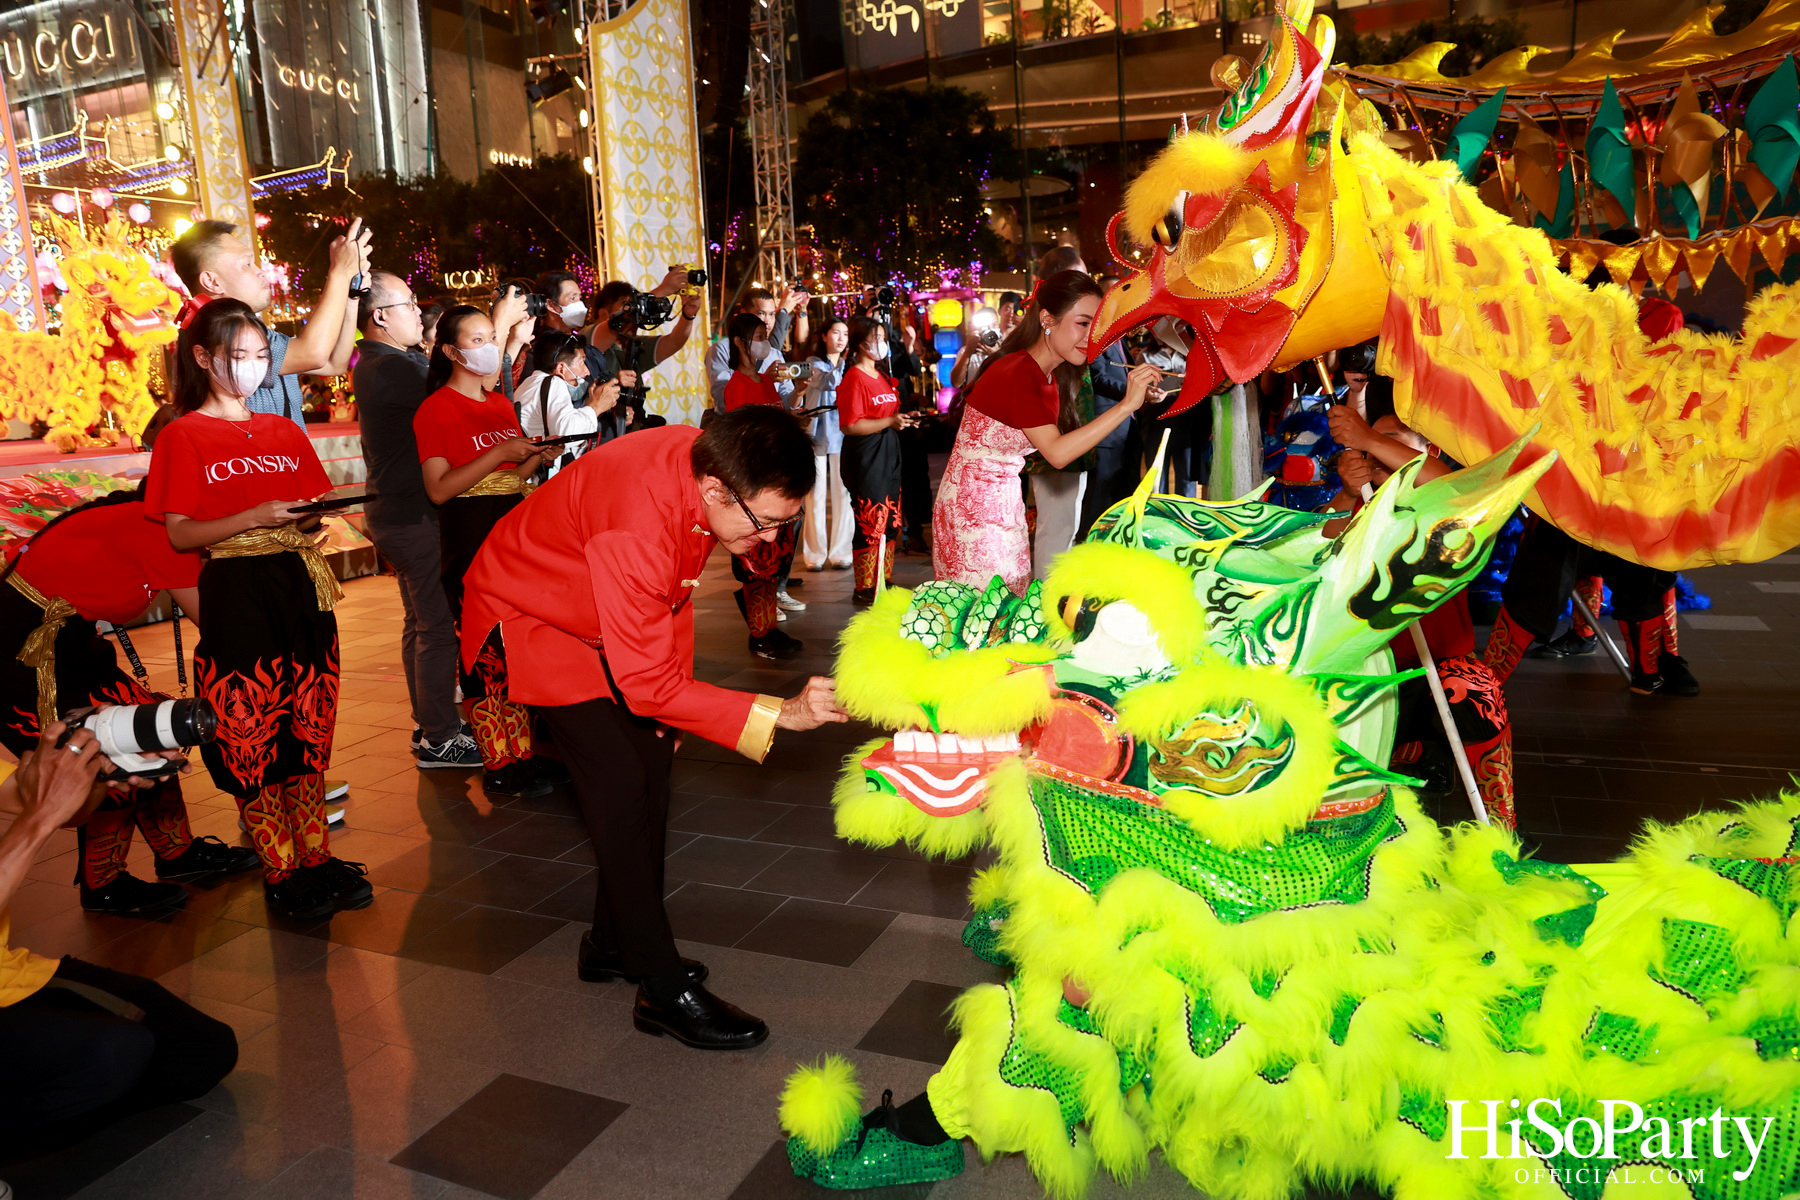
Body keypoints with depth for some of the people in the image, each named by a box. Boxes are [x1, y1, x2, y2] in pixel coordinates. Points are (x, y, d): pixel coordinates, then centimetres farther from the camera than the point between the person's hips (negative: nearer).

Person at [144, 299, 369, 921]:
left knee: (308, 729, 8)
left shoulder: (285, 433, 15)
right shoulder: (183, 437, 1)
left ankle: (316, 854, 18)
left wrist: (312, 517, -6)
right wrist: (253, 518, -18)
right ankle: (282, 873, 11)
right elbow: (179, 535, -5)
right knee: (251, 736, 0)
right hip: (235, 595, -4)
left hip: (301, 588, 5)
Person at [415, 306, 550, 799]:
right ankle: (500, 766, 3)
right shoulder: (435, 409, -5)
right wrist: (498, 455, -20)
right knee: (489, 657, -5)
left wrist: (536, 455, 4)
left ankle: (525, 752, 14)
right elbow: (439, 489, -14)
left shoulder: (502, 404, 17)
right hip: (469, 546, -7)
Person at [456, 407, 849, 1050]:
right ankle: (663, 991, -7)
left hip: (598, 618, 8)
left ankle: (615, 945, 21)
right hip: (525, 618, -8)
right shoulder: (634, 528, -42)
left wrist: (674, 692, 1)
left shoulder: (709, 464, -17)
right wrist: (781, 713, -40)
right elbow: (648, 683, -36)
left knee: (651, 760, 5)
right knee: (618, 780, -16)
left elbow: (673, 599, 0)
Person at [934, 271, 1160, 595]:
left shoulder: (1050, 375, 6)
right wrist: (1126, 405, -29)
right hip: (973, 504, -9)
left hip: (1005, 502, 9)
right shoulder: (1018, 374, -22)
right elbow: (1057, 453, -27)